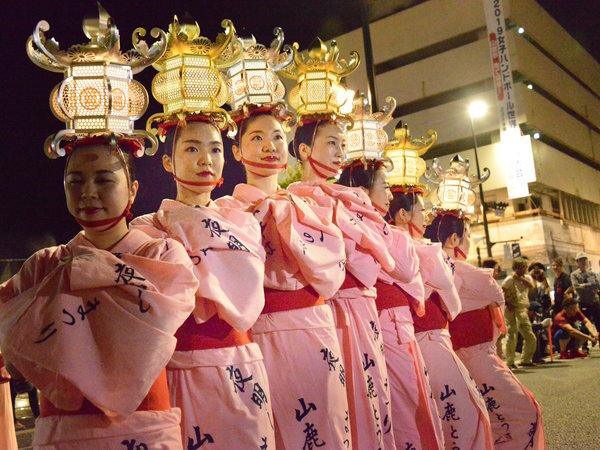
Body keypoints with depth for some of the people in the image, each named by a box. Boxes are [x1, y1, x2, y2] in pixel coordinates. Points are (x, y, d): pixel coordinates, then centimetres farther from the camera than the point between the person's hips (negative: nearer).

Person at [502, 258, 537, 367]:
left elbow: (531, 286, -12)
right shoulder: (510, 279, -5)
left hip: (523, 310, 6)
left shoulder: (527, 278, 9)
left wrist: (521, 278, -17)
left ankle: (526, 359, 23)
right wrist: (507, 303, -17)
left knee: (530, 336, 8)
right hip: (511, 310, -6)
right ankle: (510, 362, -1)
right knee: (512, 336, -7)